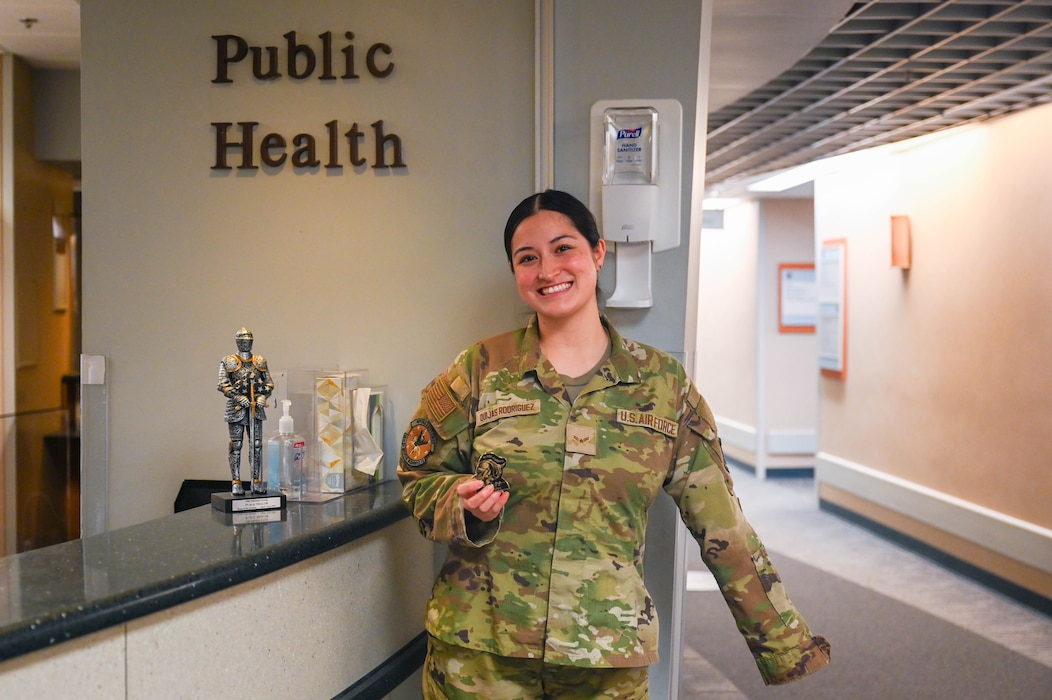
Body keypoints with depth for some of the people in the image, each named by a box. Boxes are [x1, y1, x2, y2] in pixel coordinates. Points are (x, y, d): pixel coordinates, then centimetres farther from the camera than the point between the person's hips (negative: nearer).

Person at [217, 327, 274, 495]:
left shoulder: (260, 361, 12)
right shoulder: (228, 362, 2)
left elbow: (269, 383, 12)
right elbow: (222, 384, -6)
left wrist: (263, 397, -7)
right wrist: (238, 397, -18)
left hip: (256, 407, 3)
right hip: (236, 407, -3)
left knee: (257, 444, 3)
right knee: (236, 445, -2)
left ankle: (256, 481, 8)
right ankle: (236, 483, 2)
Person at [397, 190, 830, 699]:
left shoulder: (664, 384, 0)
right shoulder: (480, 370, -2)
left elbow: (723, 527, 2)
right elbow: (420, 480, 6)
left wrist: (784, 645, 2)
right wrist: (466, 504, -16)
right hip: (479, 653, 0)